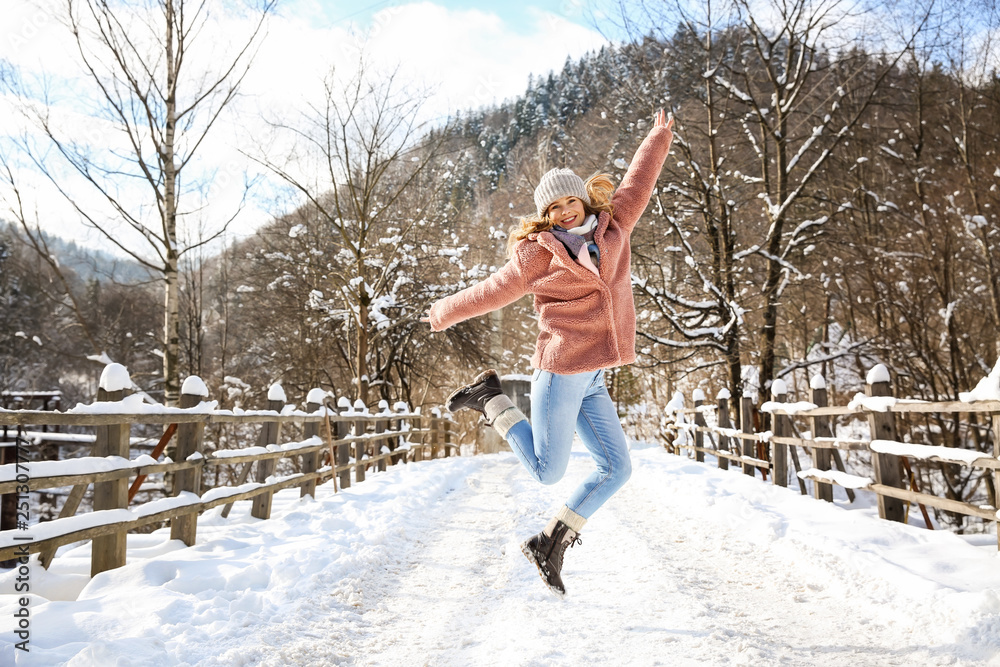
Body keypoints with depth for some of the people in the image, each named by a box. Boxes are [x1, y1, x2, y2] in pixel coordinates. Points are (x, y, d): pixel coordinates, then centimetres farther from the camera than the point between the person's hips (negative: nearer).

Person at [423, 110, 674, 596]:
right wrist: (443, 313, 18)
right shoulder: (538, 252, -5)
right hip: (562, 368, -6)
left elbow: (637, 183, 24)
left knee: (616, 468, 5)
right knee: (547, 471, 0)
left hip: (591, 377, 6)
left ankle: (549, 543, 15)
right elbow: (493, 291, 8)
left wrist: (659, 137, 36)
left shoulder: (612, 228, 9)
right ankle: (490, 399, 16)